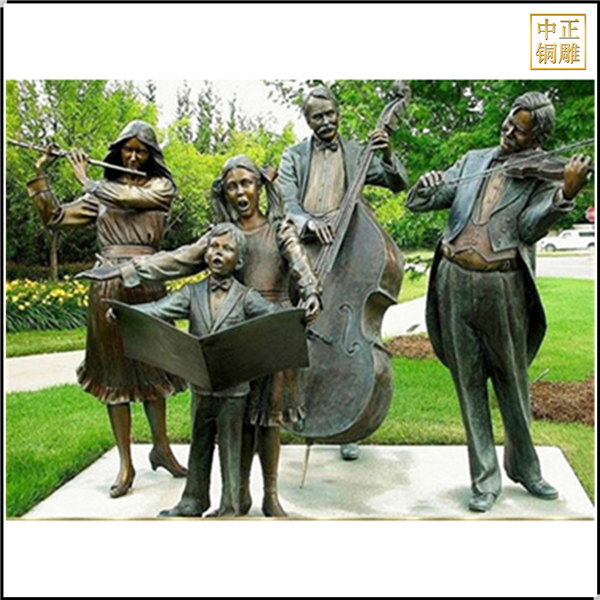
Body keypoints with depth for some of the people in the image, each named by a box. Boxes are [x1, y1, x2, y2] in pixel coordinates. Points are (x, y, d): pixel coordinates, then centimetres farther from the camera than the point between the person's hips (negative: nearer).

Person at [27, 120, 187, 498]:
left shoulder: (162, 186, 6)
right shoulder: (102, 194, 12)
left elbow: (128, 196, -12)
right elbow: (55, 218, 9)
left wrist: (87, 180, 1)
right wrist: (40, 176, -1)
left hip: (148, 286, -1)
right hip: (108, 287, 2)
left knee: (150, 366, 8)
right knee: (115, 371, 4)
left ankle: (161, 448, 25)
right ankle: (126, 463, 12)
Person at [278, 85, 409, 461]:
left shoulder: (357, 154, 14)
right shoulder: (293, 157, 13)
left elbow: (398, 184, 8)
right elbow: (286, 205, 0)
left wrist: (388, 155, -12)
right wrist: (309, 222, -21)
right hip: (303, 258, 1)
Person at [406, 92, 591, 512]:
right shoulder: (473, 161, 15)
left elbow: (530, 228, -10)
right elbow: (416, 203, 13)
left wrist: (566, 192, -25)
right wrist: (429, 187, -9)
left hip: (504, 286, -2)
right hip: (455, 282, 3)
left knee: (513, 381, 9)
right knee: (469, 384, 7)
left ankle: (524, 467, 31)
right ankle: (485, 479, 19)